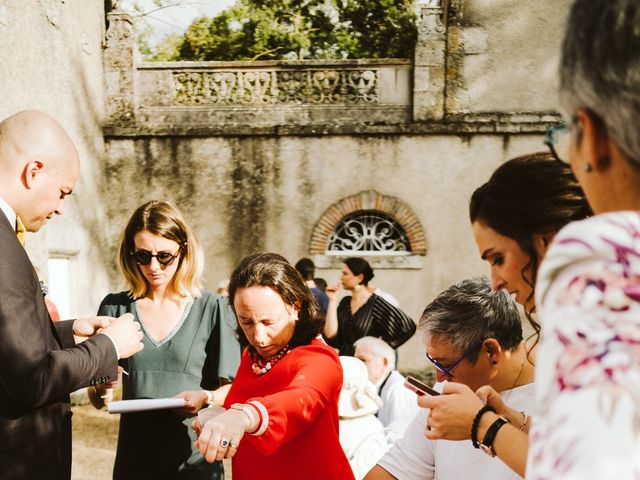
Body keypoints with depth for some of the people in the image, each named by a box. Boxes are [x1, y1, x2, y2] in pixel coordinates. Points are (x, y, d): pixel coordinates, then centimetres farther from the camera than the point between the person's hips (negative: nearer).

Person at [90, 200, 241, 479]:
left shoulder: (211, 308, -6)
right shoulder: (115, 307, 1)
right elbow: (96, 396, 5)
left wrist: (205, 398, -23)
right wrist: (101, 391, -17)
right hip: (133, 458, 2)